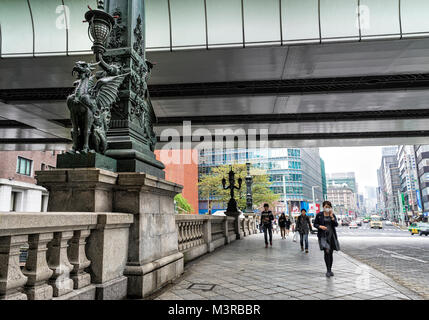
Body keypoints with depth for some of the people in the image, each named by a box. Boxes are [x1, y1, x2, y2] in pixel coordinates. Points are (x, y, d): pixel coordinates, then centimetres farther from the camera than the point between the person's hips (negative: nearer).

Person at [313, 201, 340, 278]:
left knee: (331, 253, 8)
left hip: (331, 235, 3)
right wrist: (320, 226, -15)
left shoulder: (333, 215, 5)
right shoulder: (319, 215, -1)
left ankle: (330, 270, 22)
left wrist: (331, 217, -14)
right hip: (323, 235, -3)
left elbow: (336, 225, -4)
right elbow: (315, 224, 3)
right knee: (327, 251, -16)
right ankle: (328, 270, -8)